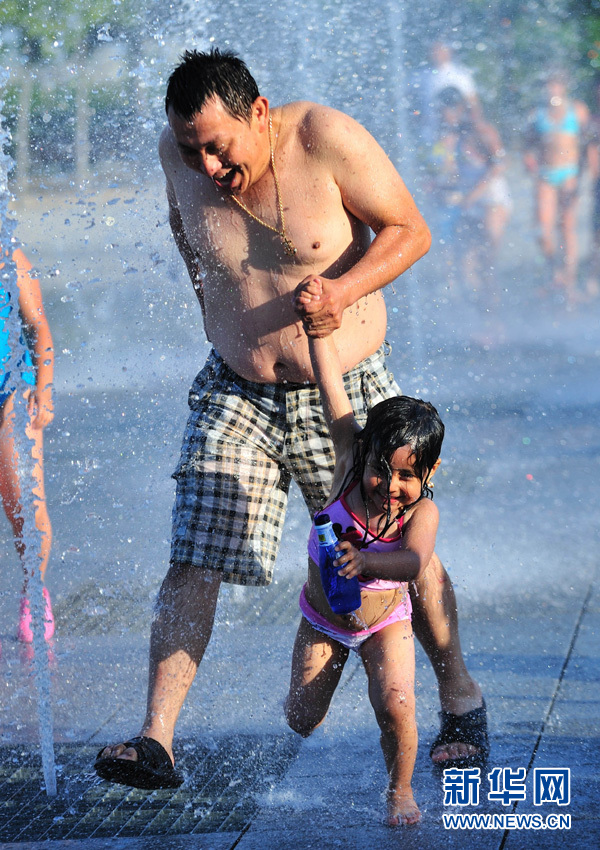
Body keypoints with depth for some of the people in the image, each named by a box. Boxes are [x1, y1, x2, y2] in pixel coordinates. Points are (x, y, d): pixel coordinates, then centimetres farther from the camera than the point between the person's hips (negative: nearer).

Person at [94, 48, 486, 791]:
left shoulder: (324, 137, -19)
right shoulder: (179, 150, -8)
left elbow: (410, 229, -13)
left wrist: (344, 290, -28)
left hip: (344, 395, -2)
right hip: (235, 395, 2)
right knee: (192, 562, -9)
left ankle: (460, 698, 29)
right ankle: (155, 742, -10)